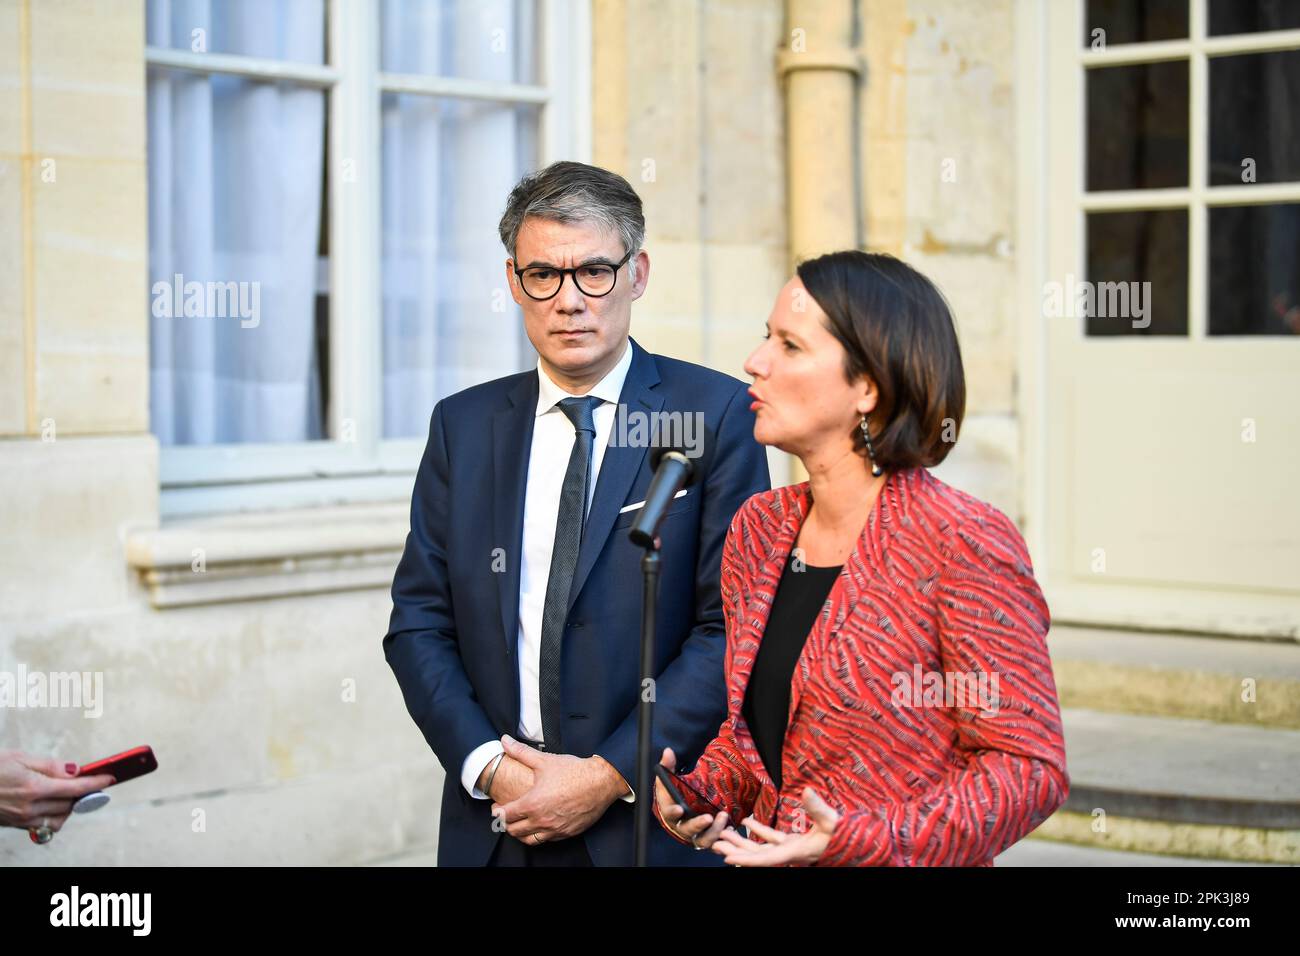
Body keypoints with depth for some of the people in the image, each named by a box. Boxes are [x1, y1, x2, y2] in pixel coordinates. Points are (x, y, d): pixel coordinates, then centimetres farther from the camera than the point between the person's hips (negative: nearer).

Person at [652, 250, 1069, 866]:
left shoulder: (963, 542, -18)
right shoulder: (757, 528, 1)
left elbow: (1030, 765, -18)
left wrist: (863, 841, -27)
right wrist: (699, 794, -6)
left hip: (892, 860, -6)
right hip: (767, 854, 6)